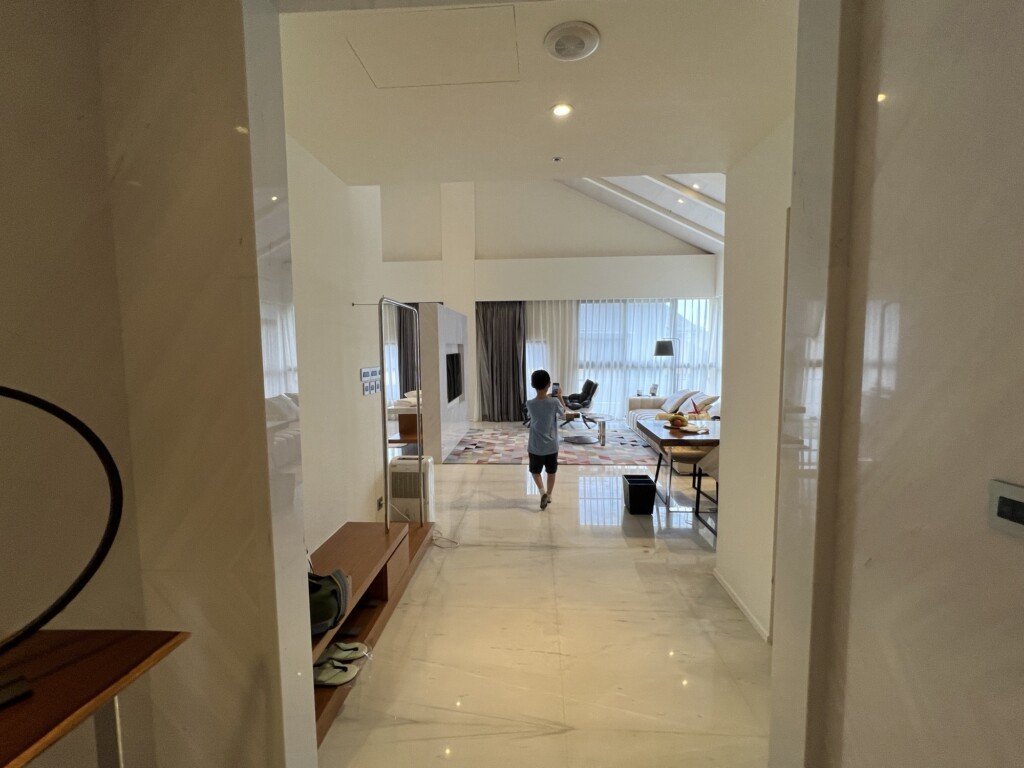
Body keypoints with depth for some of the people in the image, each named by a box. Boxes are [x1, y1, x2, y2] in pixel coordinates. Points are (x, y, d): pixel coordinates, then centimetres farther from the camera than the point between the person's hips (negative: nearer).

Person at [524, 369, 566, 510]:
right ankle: (549, 495, 29)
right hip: (552, 446, 0)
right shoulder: (554, 402, -16)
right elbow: (563, 414, 5)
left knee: (535, 471, 17)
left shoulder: (530, 404, -13)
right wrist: (560, 397, 15)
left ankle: (542, 491, -3)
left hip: (535, 446, 0)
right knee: (551, 471, 19)